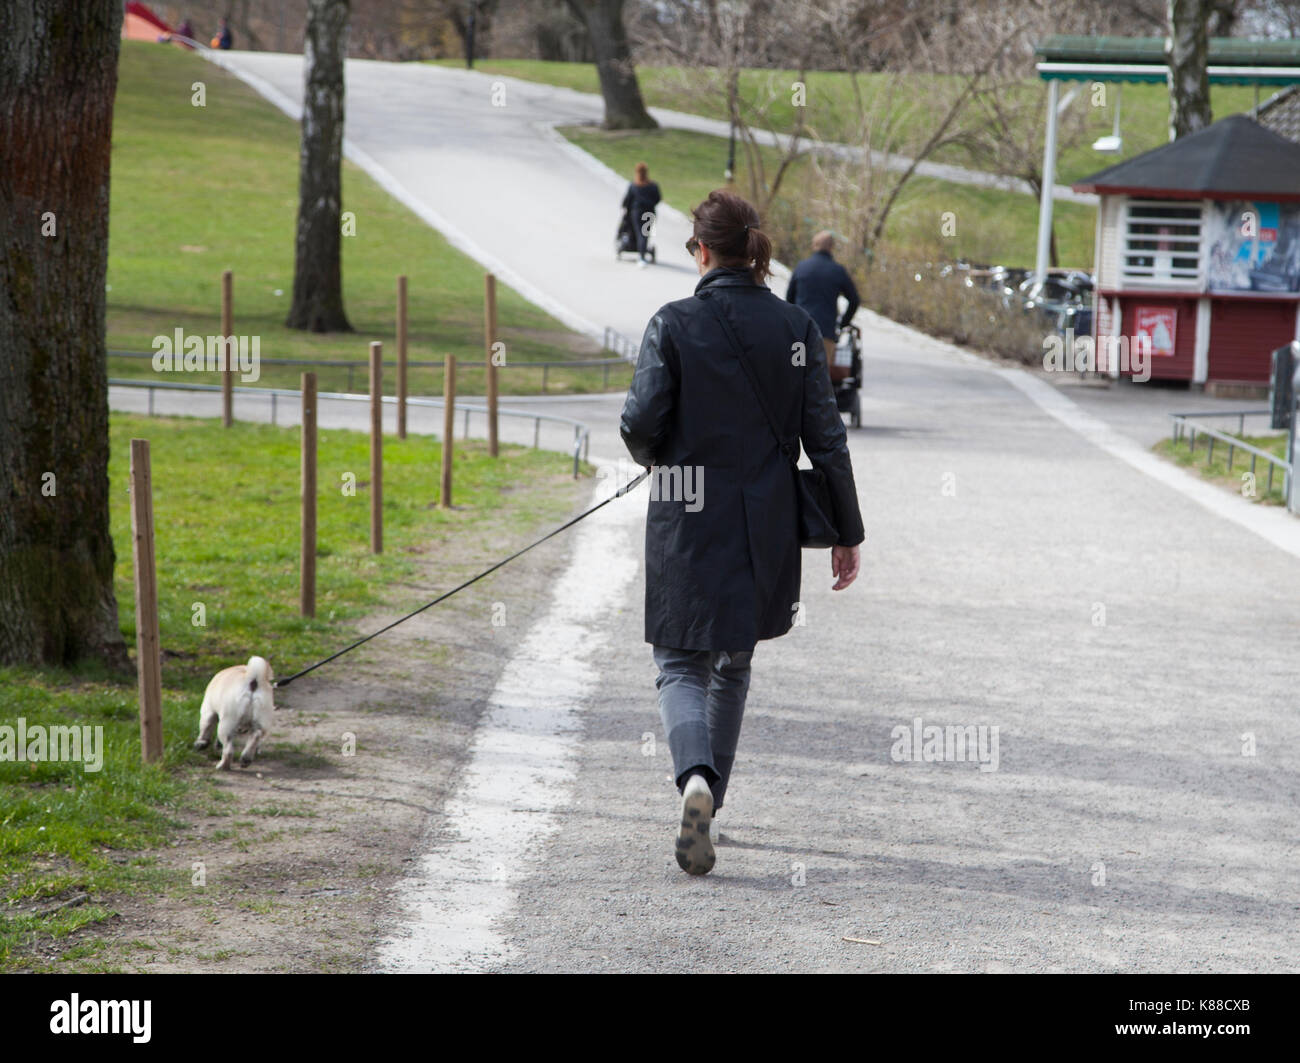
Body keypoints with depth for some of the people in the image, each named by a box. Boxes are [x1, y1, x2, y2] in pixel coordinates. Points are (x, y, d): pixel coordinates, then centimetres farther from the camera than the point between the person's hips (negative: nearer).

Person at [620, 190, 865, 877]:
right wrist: (847, 531, 4)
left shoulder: (674, 324, -9)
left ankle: (695, 779, -23)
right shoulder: (795, 328, -1)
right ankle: (708, 806, 28)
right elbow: (825, 436, -1)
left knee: (682, 664, 5)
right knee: (734, 662, 21)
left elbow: (641, 421, -13)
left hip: (688, 521, -3)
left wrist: (657, 460, 11)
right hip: (767, 524, 3)